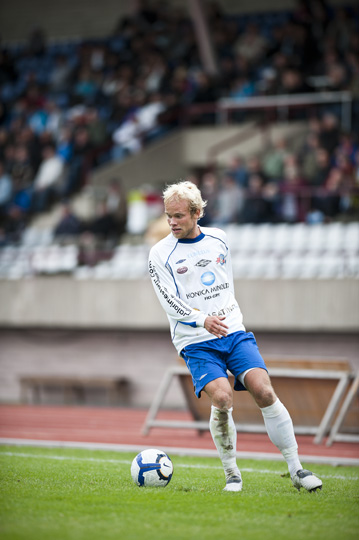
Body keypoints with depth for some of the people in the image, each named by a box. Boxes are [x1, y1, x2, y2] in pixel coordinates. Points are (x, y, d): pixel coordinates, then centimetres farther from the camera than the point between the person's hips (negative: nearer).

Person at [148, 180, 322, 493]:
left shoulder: (218, 239, 9)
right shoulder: (160, 254, -4)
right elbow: (170, 301, -13)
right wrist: (202, 320, -28)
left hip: (234, 332, 3)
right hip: (195, 342, -3)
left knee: (264, 391, -14)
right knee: (222, 398, -24)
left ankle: (296, 470, -6)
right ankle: (232, 474, -6)